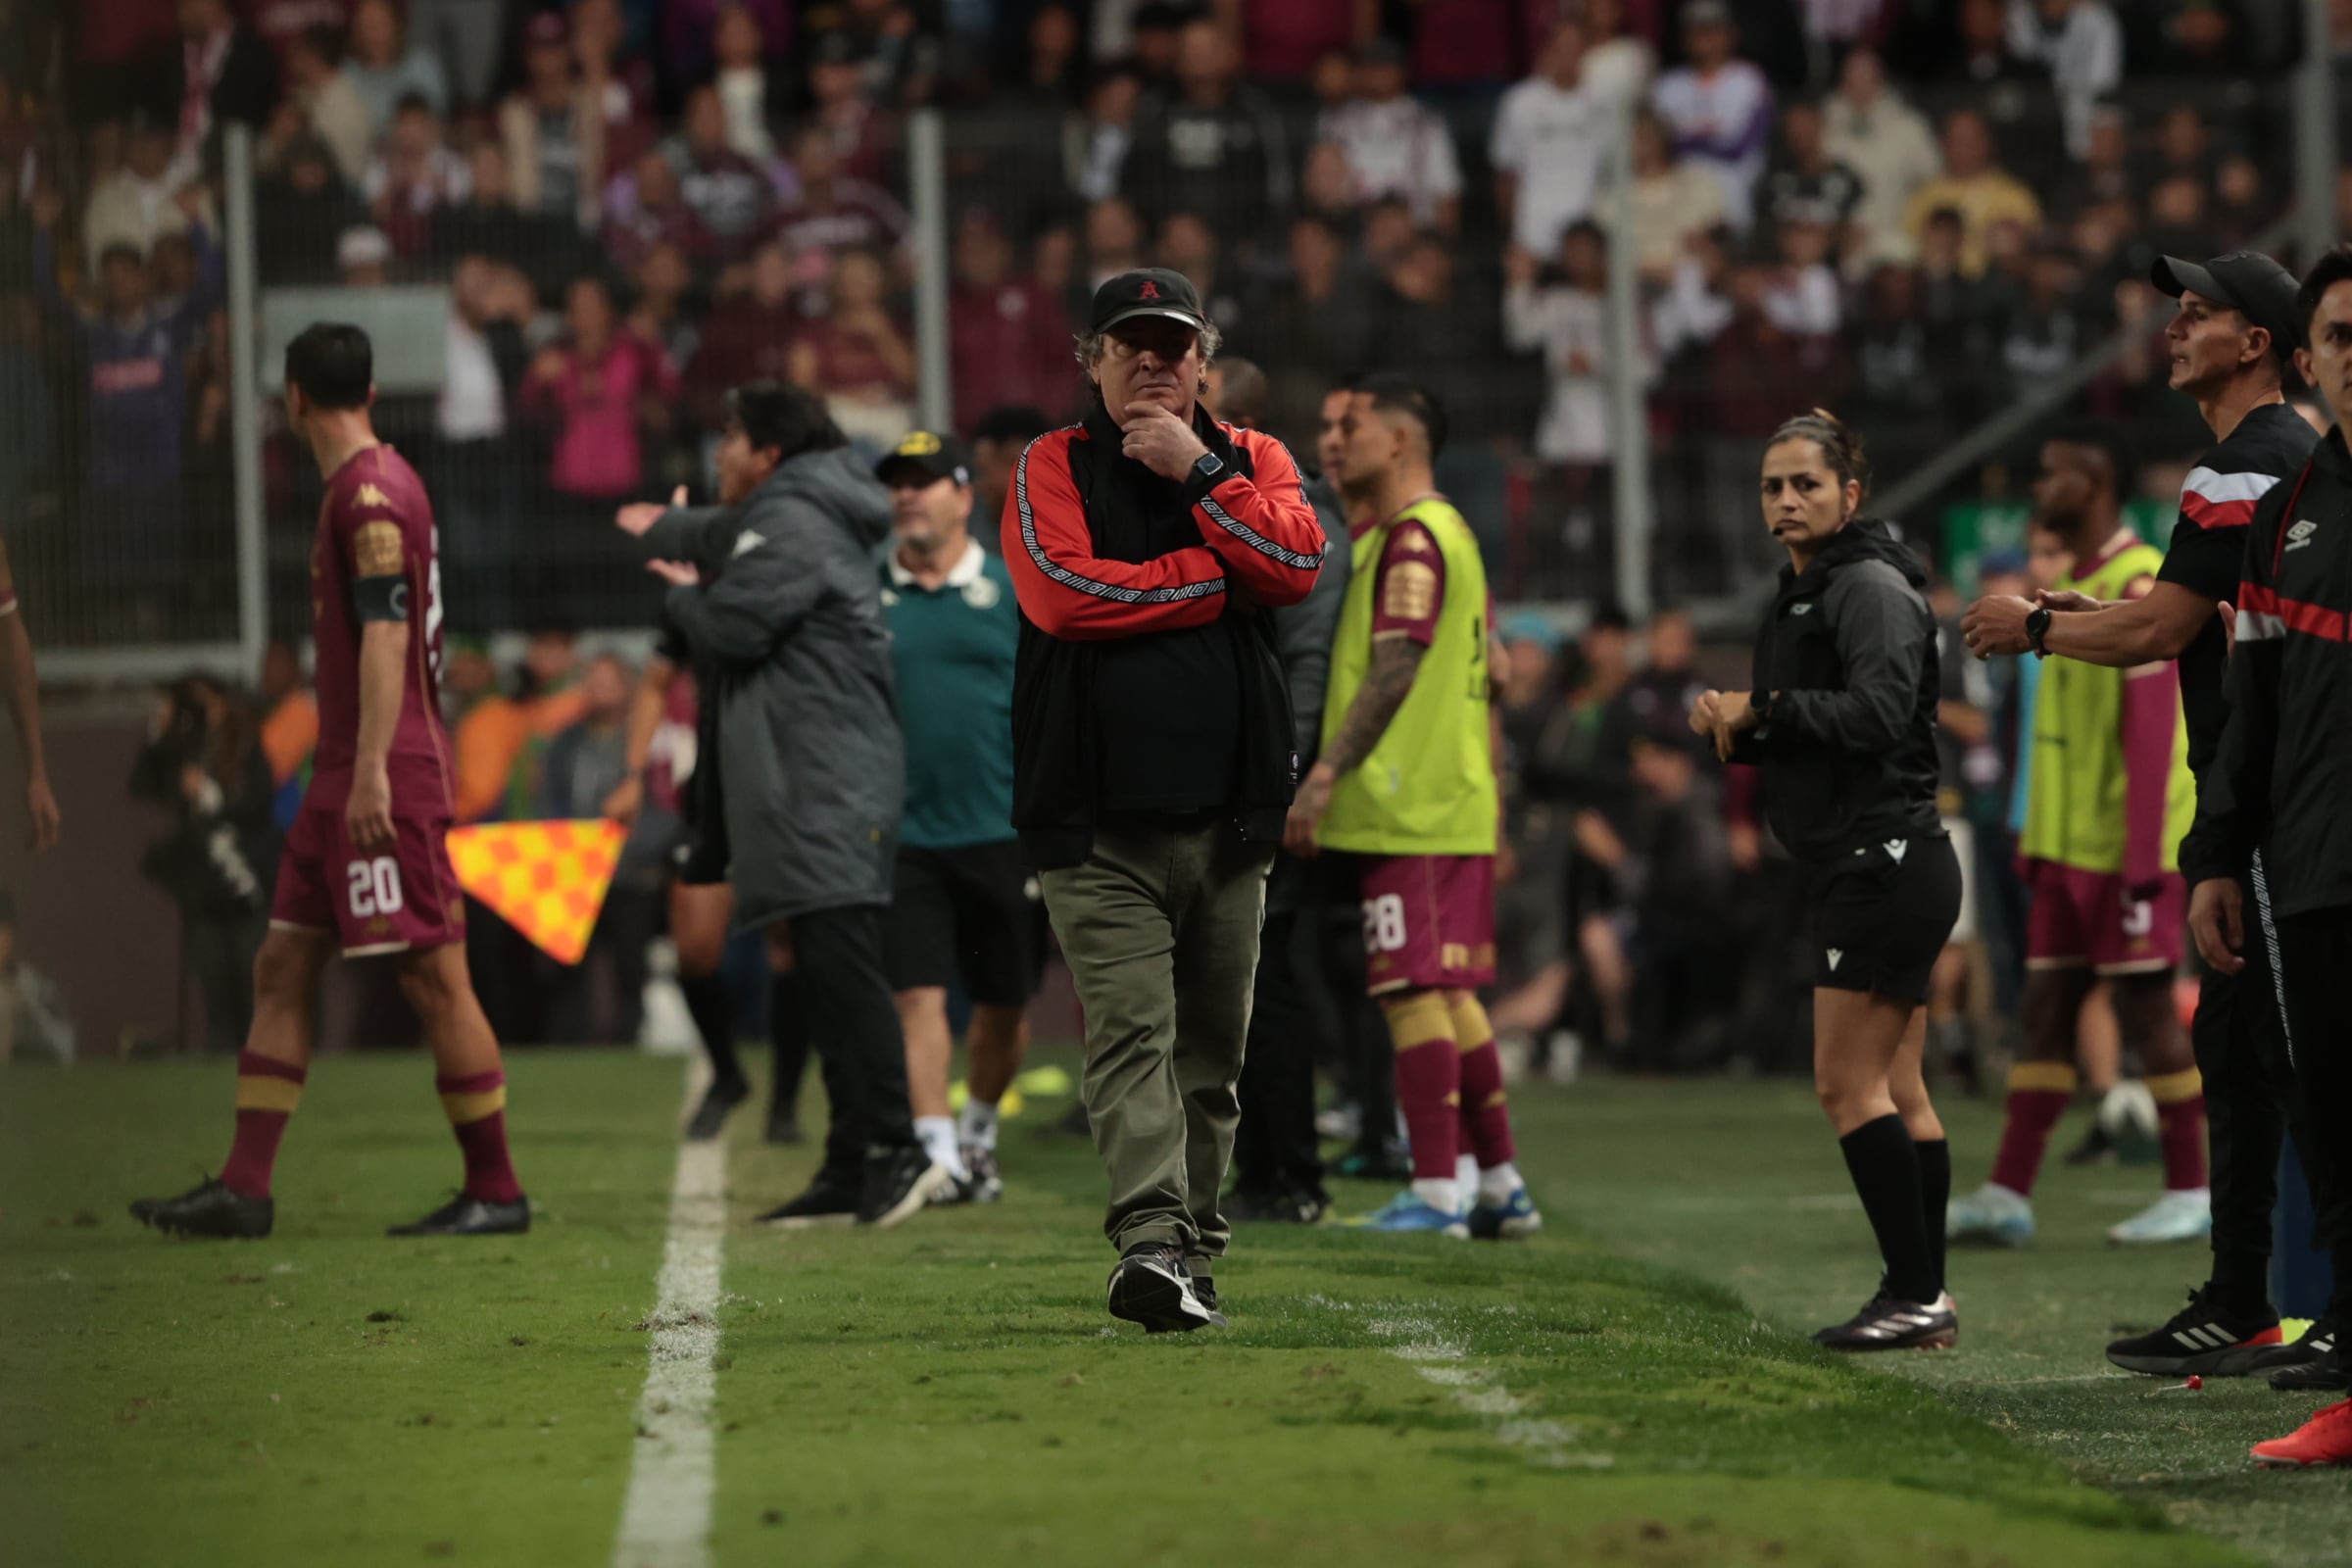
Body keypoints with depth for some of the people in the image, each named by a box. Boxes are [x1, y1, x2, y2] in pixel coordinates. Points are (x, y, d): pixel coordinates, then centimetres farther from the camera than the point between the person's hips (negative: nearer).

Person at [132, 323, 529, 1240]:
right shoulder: (365, 488, 17)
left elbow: (386, 637, -20)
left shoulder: (371, 495, -13)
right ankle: (244, 1189, 7)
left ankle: (496, 1192, -1)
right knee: (282, 969, 8)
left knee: (435, 978, -6)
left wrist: (371, 773, -24)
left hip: (387, 781, -10)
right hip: (344, 782, 10)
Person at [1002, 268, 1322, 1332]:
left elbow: (1296, 566, -5)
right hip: (1098, 820, -3)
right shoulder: (1052, 468, 7)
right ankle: (1151, 1240, -26)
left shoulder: (1253, 461, 14)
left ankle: (1194, 1255, 17)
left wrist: (1200, 472, -8)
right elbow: (1064, 591, -12)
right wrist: (1218, 580, -7)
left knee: (1212, 1045, 7)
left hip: (1228, 815, 3)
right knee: (1130, 1030, -15)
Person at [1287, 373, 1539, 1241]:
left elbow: (1394, 672, -20)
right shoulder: (1451, 532, 19)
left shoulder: (1411, 539, -12)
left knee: (1415, 994, -8)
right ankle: (1500, 1186, 15)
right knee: (1451, 995, 13)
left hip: (1410, 809, -10)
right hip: (1460, 806, 10)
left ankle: (1436, 1192, -8)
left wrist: (1326, 773, -22)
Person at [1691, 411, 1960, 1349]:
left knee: (1848, 1083, -11)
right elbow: (1797, 735, 24)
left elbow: (1879, 711, -26)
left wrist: (1763, 709, -17)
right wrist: (1733, 727, 4)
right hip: (1866, 867, 10)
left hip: (1886, 859, -10)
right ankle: (1926, 1302, 11)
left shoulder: (1871, 589, -12)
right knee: (1898, 1091, 9)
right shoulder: (1801, 596, 19)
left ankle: (1915, 1293, -10)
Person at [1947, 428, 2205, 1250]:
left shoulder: (2141, 586, -14)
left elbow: (2150, 732, -19)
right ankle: (2008, 1194, 3)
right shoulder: (2074, 587, 16)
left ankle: (2190, 1191, 5)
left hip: (2128, 850, -9)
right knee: (2047, 1005, 5)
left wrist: (2142, 860, -22)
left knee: (2143, 1005, -3)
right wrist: (2036, 842, 18)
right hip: (2069, 846, 9)